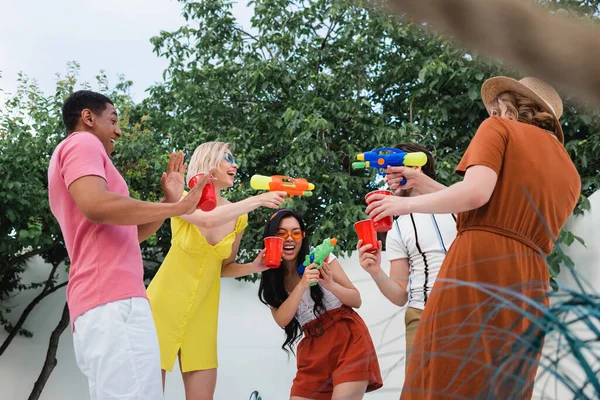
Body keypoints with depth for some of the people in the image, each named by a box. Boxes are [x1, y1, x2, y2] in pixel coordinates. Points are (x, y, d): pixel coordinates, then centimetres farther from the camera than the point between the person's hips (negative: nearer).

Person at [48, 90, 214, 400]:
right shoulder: (81, 143, 2)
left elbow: (127, 234, 32)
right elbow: (97, 205, -18)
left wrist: (169, 200, 24)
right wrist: (176, 207, -10)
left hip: (103, 304, 10)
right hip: (113, 302, -10)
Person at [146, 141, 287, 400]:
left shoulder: (238, 217, 3)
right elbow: (208, 219, -33)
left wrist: (254, 267, -4)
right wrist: (257, 200, -32)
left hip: (202, 311, 4)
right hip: (165, 304, -4)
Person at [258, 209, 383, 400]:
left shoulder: (321, 257, -1)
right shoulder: (271, 279, 7)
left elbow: (357, 300, 0)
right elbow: (282, 320, -8)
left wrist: (330, 284, -19)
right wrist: (302, 285, -21)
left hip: (349, 339, -3)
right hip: (313, 348, 4)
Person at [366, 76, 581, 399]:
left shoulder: (500, 128, 7)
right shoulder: (571, 175, 24)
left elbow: (475, 193, -11)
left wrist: (407, 204, 2)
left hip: (478, 266, -7)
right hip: (531, 287, 7)